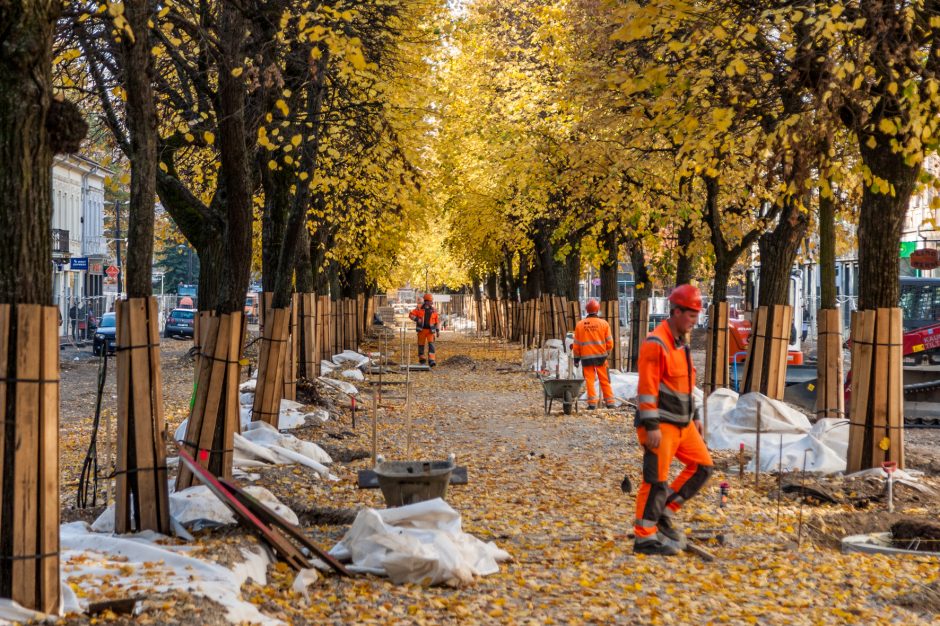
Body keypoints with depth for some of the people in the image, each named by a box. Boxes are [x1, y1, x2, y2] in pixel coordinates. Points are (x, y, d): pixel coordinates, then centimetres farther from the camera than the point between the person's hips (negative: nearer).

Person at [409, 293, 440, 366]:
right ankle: (421, 359, 27)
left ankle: (431, 360, -21)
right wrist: (417, 319, -20)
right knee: (421, 344, 8)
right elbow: (411, 315, -3)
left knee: (431, 344, -14)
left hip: (430, 331, 0)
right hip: (421, 330, 0)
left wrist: (438, 330, 4)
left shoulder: (433, 310, 5)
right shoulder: (419, 308, 0)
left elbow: (437, 321, 10)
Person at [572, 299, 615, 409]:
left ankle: (592, 403, -3)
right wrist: (607, 352, 17)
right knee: (605, 380, 8)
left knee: (590, 380, 3)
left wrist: (576, 358, 11)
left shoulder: (580, 325, 0)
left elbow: (576, 344, 3)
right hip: (601, 356, 0)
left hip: (586, 357, 0)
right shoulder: (604, 323, -3)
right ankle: (609, 402, 9)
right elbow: (609, 342, -1)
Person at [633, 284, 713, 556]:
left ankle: (665, 512, 17)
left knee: (702, 465, 11)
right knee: (656, 479, -6)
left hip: (682, 423, 10)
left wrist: (694, 416, 23)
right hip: (661, 425, -10)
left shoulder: (681, 343, 15)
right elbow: (647, 388, -20)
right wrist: (651, 426, -22)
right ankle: (644, 536, 3)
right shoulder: (656, 343, -16)